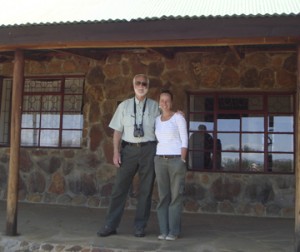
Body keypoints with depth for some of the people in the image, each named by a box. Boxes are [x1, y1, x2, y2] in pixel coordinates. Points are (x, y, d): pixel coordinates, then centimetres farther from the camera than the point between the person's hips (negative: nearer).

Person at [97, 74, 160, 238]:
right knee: (120, 187, 1)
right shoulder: (124, 106, 7)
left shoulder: (155, 106, 6)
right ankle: (110, 225, 10)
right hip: (129, 149, 0)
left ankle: (140, 227, 16)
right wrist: (116, 152, -2)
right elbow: (118, 130, 5)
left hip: (148, 149, 0)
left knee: (146, 189, 5)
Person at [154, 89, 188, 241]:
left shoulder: (179, 117, -2)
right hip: (160, 160, 4)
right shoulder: (157, 120, 13)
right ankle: (164, 230, 9)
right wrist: (155, 161, 8)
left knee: (176, 196, -2)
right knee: (163, 196, 4)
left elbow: (184, 140, -5)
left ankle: (173, 231, 3)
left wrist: (182, 162, -12)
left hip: (176, 159, -4)